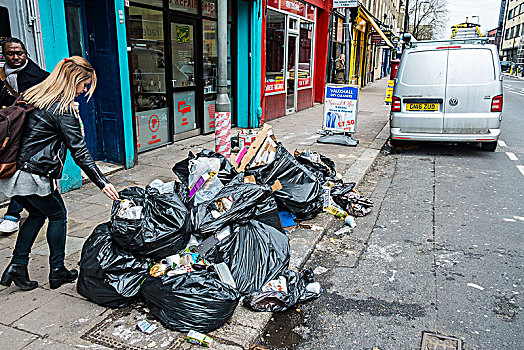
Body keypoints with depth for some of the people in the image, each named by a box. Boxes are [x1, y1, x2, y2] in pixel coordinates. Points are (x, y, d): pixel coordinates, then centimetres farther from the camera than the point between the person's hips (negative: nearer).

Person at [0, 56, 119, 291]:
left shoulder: (31, 95, 10)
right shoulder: (63, 110, -14)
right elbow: (79, 151, -17)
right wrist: (102, 183, -16)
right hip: (33, 177, -8)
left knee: (37, 213, 24)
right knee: (57, 215, 12)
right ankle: (57, 271, 22)